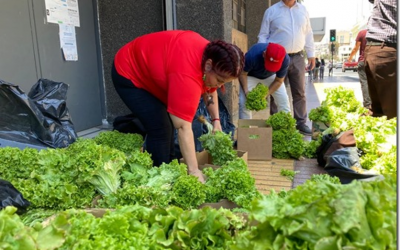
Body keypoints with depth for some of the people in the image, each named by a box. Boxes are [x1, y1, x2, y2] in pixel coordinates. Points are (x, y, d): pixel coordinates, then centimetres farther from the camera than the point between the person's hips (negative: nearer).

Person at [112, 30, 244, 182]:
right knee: (160, 129, -16)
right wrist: (193, 171, -36)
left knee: (170, 122, 9)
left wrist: (216, 120, 2)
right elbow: (183, 128, -39)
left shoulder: (211, 54, -13)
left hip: (150, 68, 9)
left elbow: (209, 89, 6)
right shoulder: (187, 74, -40)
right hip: (129, 74, -9)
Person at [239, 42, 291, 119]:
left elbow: (278, 81, -17)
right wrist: (246, 91, -34)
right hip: (251, 75, -2)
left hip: (271, 76, 2)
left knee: (284, 100, -6)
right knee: (244, 102, -16)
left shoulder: (285, 59, -33)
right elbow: (242, 73, -23)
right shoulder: (252, 55, -40)